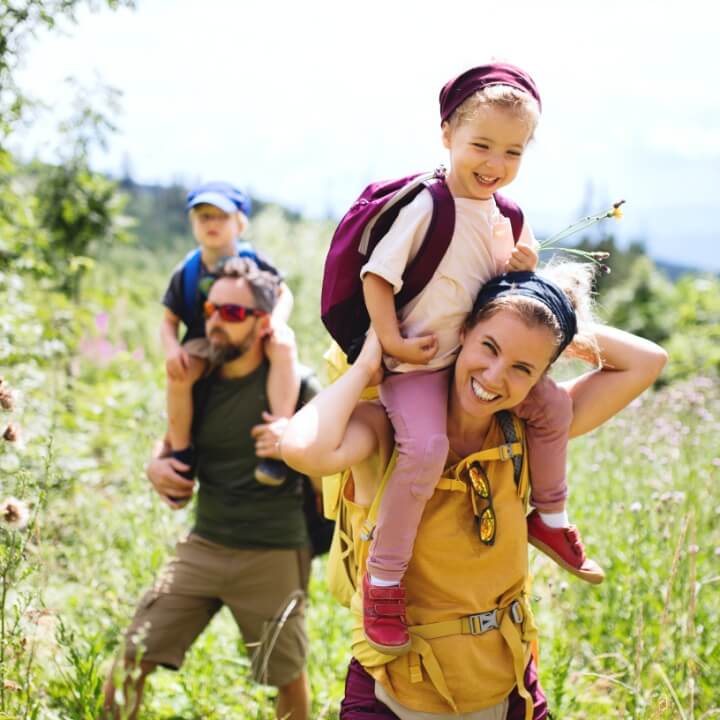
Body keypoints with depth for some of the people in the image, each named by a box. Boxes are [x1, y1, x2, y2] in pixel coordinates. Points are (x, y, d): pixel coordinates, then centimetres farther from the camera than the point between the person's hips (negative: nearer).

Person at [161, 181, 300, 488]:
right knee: (178, 373, -33)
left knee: (284, 347, -34)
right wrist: (172, 348, -19)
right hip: (205, 344, 0)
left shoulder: (253, 260, -4)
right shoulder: (186, 272, -2)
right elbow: (169, 320, 3)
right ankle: (181, 455, -12)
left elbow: (284, 293, 6)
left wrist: (277, 320, -18)